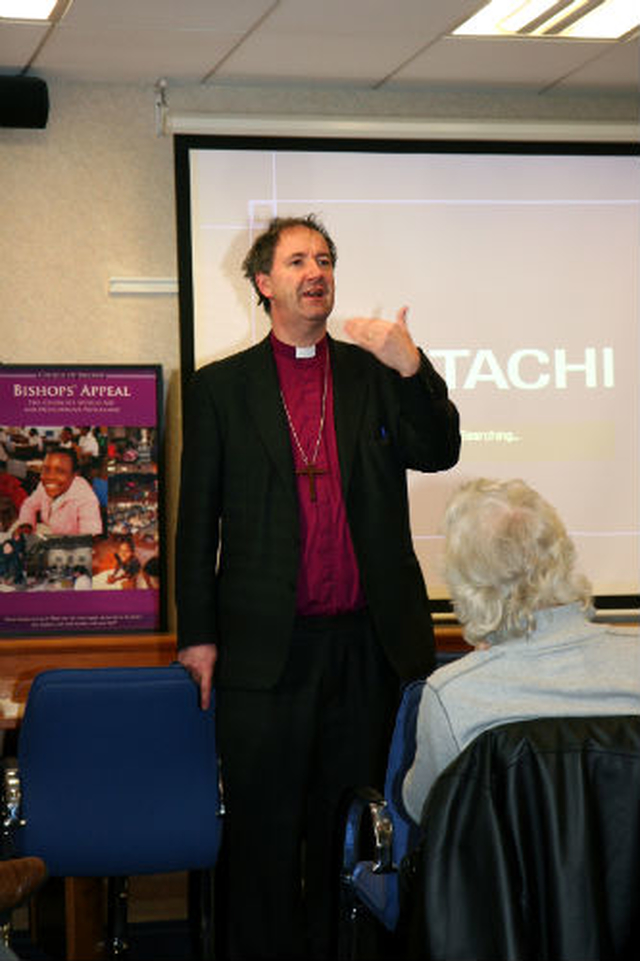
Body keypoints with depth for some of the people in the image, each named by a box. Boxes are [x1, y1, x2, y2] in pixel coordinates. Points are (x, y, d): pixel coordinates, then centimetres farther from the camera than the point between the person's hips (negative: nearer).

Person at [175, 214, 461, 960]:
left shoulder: (377, 373, 10)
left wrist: (411, 368, -19)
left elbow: (438, 452, -3)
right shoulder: (220, 386, 5)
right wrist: (197, 634, 0)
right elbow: (197, 516, 4)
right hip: (267, 646, -2)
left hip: (367, 645, 2)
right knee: (262, 833, 3)